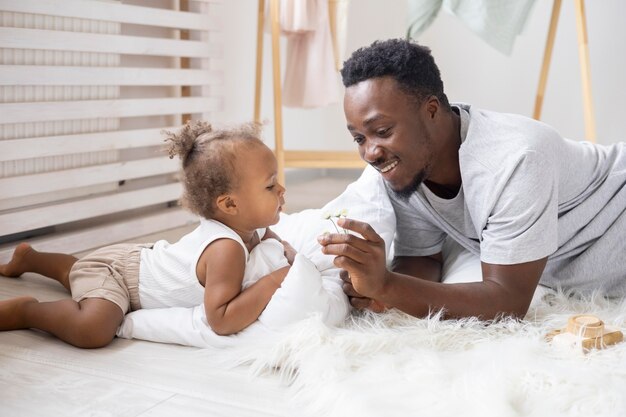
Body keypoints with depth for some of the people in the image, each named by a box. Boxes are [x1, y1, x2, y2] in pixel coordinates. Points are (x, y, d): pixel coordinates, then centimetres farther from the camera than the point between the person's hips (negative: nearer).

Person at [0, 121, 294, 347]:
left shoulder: (252, 228, -12)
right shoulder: (226, 248, -38)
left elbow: (270, 237, 15)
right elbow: (221, 321, -45)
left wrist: (291, 255, -8)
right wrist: (274, 281, -42)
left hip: (134, 258, 9)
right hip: (113, 267, -9)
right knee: (91, 328, -37)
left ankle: (28, 257, 63)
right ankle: (24, 310, -11)